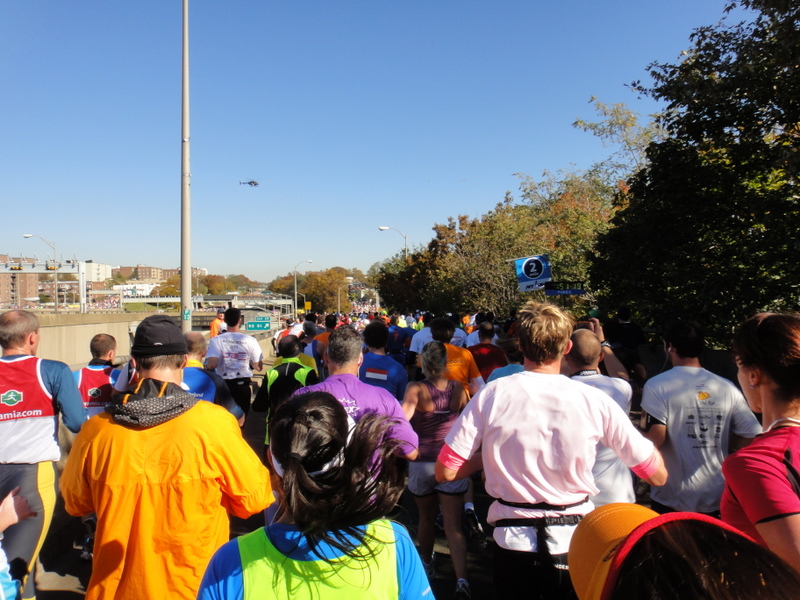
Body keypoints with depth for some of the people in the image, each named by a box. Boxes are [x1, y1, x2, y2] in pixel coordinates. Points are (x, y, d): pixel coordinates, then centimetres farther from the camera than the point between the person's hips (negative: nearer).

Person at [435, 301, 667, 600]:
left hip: (513, 542, 0)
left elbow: (445, 472, -11)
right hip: (576, 542, 1)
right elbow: (658, 475, -2)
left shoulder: (491, 394, -13)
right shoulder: (594, 400, -12)